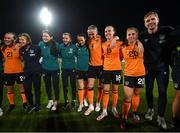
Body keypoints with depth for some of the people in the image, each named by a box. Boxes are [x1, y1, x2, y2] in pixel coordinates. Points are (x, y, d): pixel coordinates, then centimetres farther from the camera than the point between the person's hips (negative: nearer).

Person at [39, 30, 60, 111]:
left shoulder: (56, 44, -15)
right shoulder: (41, 44, -8)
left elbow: (59, 54, -4)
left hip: (55, 69, -3)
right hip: (45, 69, 3)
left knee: (55, 85, 6)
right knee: (47, 85, 16)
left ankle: (56, 102, 26)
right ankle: (50, 101, 37)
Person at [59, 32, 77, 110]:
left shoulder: (74, 46, -11)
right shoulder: (61, 46, -4)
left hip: (72, 68, -2)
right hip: (64, 69, 2)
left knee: (73, 85, 7)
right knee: (64, 86, 9)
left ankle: (74, 101, 24)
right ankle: (66, 102, 25)